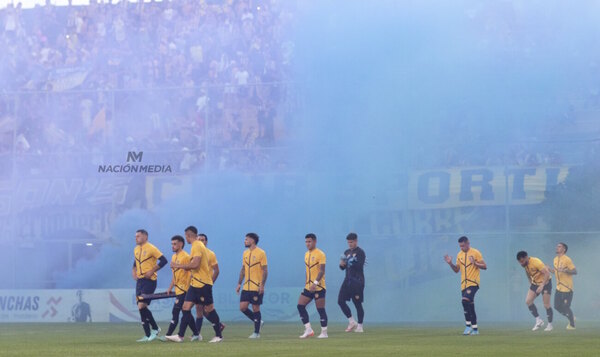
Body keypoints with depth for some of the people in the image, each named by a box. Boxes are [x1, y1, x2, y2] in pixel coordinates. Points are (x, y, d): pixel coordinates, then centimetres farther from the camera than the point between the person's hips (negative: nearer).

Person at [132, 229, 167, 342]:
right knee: (141, 307, 6)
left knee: (142, 306, -16)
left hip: (149, 281, -8)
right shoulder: (136, 249, 13)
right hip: (140, 281, 8)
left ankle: (155, 328, -3)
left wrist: (152, 271, -17)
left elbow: (163, 260, -14)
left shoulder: (151, 248, -10)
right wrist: (134, 271, 11)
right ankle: (148, 335, 14)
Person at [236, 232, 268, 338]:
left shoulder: (261, 253, -8)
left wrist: (262, 285, -17)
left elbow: (265, 270, -10)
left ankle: (256, 333, 6)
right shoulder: (245, 253, 12)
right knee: (243, 307, -1)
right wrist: (239, 284, 12)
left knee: (255, 308, -3)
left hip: (257, 287, -6)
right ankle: (257, 321, 20)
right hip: (246, 287, 6)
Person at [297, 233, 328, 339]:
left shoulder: (320, 254, -10)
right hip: (308, 287, 8)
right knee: (300, 306, -2)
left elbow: (322, 271, -18)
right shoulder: (307, 254, 14)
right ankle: (308, 330, 2)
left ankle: (324, 333, 5)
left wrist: (315, 283, -28)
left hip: (319, 287, -8)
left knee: (320, 310, -3)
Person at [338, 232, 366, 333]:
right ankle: (352, 322, 8)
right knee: (340, 301, -2)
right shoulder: (347, 252, 15)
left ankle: (360, 326, 4)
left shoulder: (360, 252, -6)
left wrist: (351, 262, -30)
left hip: (357, 281, -7)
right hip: (348, 280, 7)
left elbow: (360, 266, -17)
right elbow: (343, 268, 18)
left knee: (357, 303, -4)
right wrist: (342, 264, -4)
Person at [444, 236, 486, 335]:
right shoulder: (459, 254, 13)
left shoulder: (475, 253, -4)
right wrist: (450, 263, -1)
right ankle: (475, 329, 15)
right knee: (470, 306, 8)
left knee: (465, 300, -25)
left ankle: (468, 325, -19)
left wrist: (474, 263, -21)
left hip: (473, 283, -7)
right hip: (464, 284, 7)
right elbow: (456, 270, 16)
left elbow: (484, 266, -6)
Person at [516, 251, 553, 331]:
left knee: (546, 305, -7)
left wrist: (542, 286, -34)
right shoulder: (525, 264, -4)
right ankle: (538, 320, 1)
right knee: (528, 301, -8)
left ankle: (550, 325, 7)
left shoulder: (536, 262, -27)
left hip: (545, 282, -7)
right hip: (535, 283, 7)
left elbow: (547, 273, -30)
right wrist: (531, 283, 11)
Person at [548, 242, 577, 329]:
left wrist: (565, 270, -29)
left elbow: (575, 271, -16)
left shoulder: (567, 260, -13)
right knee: (557, 307, 6)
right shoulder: (555, 259, 11)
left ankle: (572, 325, 13)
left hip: (567, 288, -8)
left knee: (566, 307, -5)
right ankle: (571, 318, 27)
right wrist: (549, 269, 7)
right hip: (559, 288, 8)